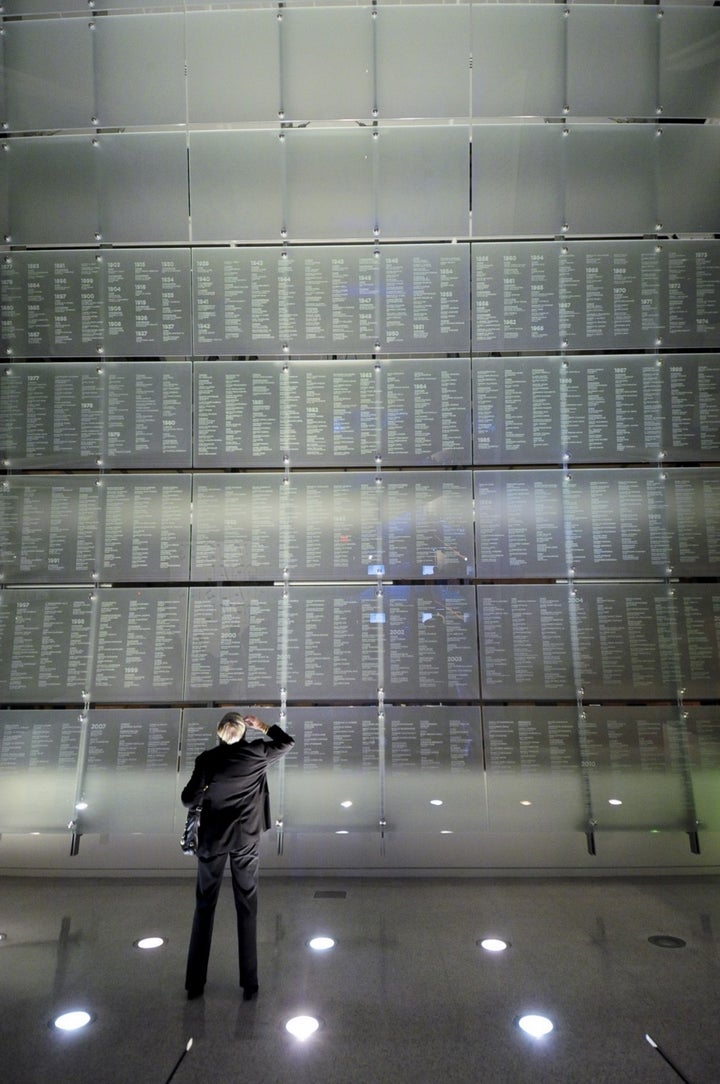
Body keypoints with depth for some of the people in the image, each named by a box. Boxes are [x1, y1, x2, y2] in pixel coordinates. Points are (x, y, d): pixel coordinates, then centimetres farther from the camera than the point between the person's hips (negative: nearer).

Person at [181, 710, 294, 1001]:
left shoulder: (206, 759, -10)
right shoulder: (256, 752, -9)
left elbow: (188, 799, -4)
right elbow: (286, 743, 5)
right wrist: (263, 726, 7)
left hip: (213, 838, 0)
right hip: (246, 838, 0)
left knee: (204, 908, 13)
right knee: (247, 909, 10)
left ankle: (194, 984, 20)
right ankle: (249, 984, 16)